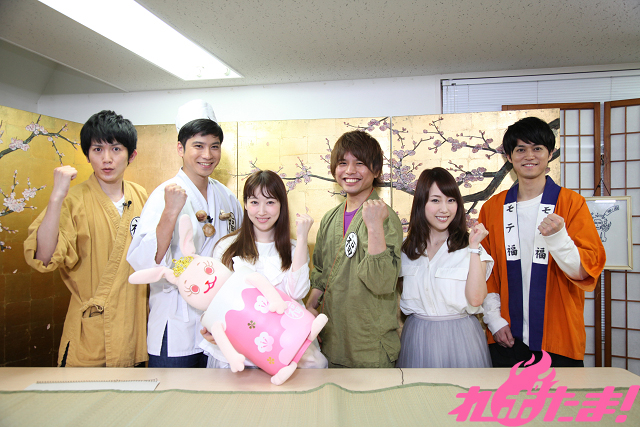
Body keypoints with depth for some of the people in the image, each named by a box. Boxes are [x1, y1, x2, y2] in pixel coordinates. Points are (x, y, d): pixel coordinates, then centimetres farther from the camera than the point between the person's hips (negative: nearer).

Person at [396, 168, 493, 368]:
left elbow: (475, 299, -19)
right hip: (417, 338, 3)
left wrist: (474, 247, -18)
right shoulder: (407, 248, 3)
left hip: (459, 338, -3)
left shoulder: (467, 246, -7)